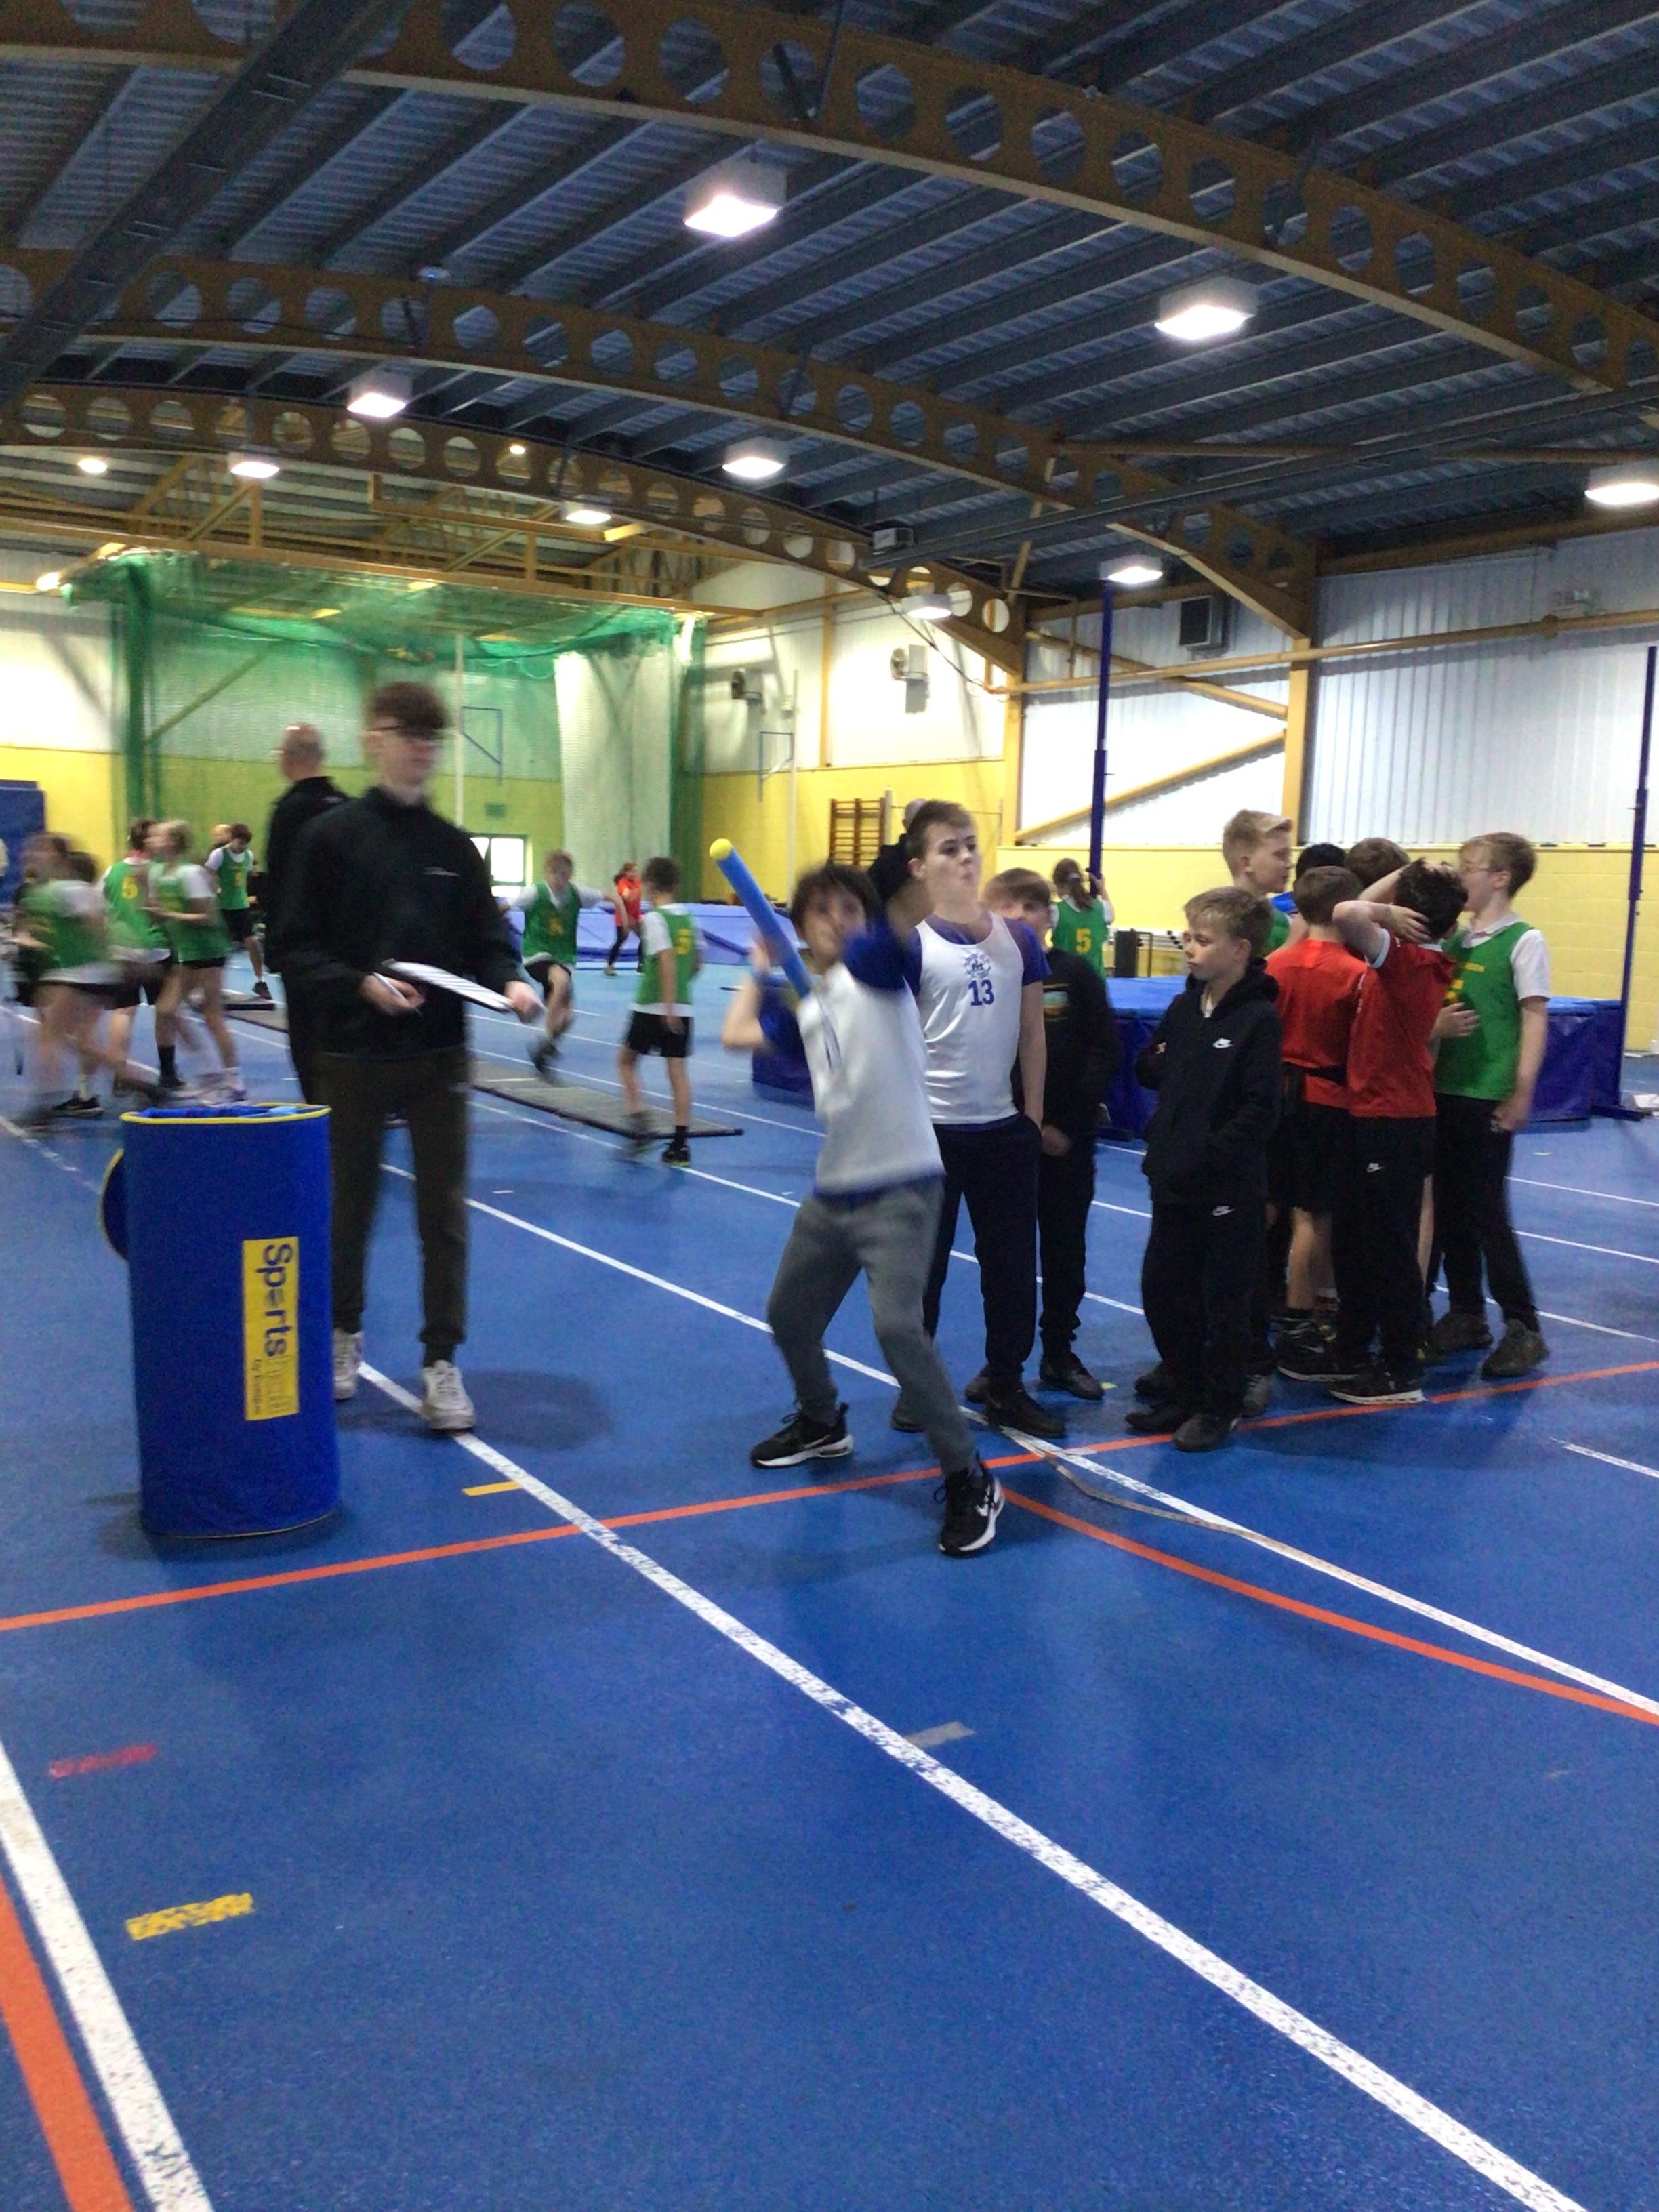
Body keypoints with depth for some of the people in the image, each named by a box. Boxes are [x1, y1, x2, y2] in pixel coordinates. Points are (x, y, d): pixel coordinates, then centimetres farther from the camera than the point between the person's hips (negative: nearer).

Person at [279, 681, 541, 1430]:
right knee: (350, 1201, 12)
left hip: (440, 1055, 2)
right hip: (353, 1054, -2)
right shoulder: (329, 836, -3)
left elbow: (487, 939, 6)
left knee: (444, 1208, 3)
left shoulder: (454, 846, 6)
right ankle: (344, 1333, 34)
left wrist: (510, 983, -15)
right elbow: (297, 949, -5)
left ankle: (441, 1361, 11)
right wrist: (360, 983, -21)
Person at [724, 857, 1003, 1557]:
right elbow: (737, 1033, 20)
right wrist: (764, 971, 24)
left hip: (899, 1188, -8)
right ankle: (821, 1424, 49)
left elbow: (913, 902, -21)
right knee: (789, 1315, 20)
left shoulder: (874, 963, -4)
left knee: (898, 1326, -22)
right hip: (832, 1190, 8)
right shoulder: (804, 1006, 14)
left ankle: (969, 1480, -9)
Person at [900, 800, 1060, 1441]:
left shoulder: (1018, 939, 4)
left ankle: (1004, 1384, 26)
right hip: (931, 1130, -4)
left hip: (1005, 1129, 4)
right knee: (923, 1265, 9)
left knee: (1013, 1263, 11)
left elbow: (1032, 1033, 10)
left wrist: (1033, 1116, 8)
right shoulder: (909, 945, -9)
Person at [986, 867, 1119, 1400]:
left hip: (1067, 1138, 1)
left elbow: (1104, 1052, -3)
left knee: (1065, 1250, 11)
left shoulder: (1076, 972, -2)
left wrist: (1071, 1123, -10)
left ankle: (1060, 1353, 25)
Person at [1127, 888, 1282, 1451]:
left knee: (1224, 1302, 5)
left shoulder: (1259, 1019, -14)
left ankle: (1219, 1407, 21)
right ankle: (1183, 1393, 30)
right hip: (1174, 1181, 7)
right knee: (1162, 1289, 14)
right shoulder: (1183, 1008, 8)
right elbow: (1149, 1067, 17)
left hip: (1230, 1188, -7)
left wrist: (1208, 1155, -20)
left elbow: (1259, 1111, -18)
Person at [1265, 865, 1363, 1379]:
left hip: (1280, 1091, 5)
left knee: (1270, 1206, 16)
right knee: (1313, 1215, 1)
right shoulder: (1355, 973, -14)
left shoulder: (1277, 963, 0)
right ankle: (1296, 1332, 6)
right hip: (1327, 1099, -5)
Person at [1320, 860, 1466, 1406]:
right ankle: (1354, 1351, 29)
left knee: (1392, 1249, 0)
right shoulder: (1421, 961, 7)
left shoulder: (1408, 960, -19)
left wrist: (1388, 915, -17)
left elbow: (1348, 914, -35)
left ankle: (1402, 1373, 9)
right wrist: (1406, 874, 10)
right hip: (1376, 1115, 9)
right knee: (1351, 1241, 18)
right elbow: (1356, 915, 18)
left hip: (1394, 1122, -9)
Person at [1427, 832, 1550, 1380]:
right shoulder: (1455, 939, 11)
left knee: (1486, 1212, -4)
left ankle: (1523, 1328, 6)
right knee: (1449, 1208, 11)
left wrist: (1522, 1094, -14)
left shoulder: (1523, 941, -7)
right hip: (1444, 1087, 7)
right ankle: (1466, 1314, 23)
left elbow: (1535, 1020, -10)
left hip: (1489, 1094, -7)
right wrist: (1436, 1025, -1)